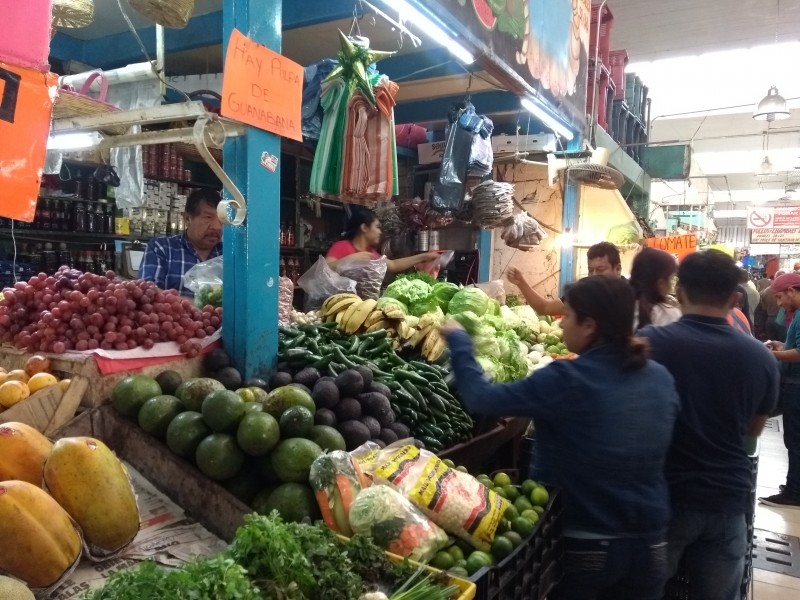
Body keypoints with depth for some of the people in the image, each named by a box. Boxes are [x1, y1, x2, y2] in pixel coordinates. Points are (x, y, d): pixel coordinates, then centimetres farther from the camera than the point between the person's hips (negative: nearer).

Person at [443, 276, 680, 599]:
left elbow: (479, 398, -16)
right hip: (649, 543, 5)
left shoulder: (567, 380, -21)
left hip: (582, 545, -4)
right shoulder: (661, 378, -4)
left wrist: (458, 340, -3)